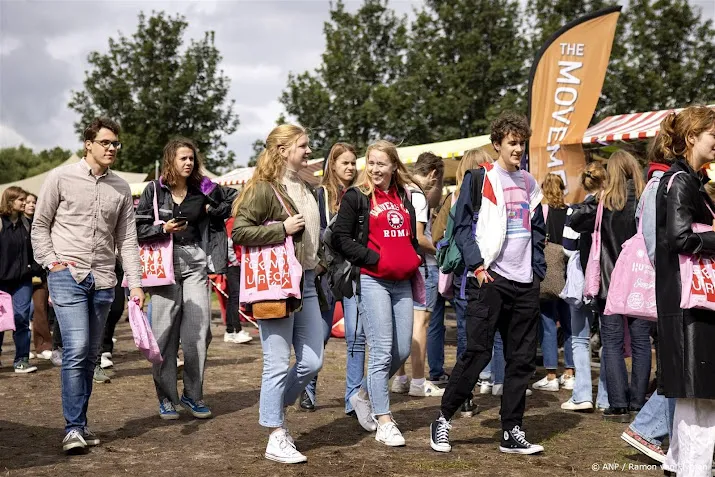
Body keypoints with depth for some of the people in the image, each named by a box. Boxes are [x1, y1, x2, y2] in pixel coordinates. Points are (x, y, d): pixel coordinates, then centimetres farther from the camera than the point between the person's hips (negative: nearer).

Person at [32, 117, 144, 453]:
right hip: (67, 276, -4)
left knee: (90, 355, 9)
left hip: (103, 281, 4)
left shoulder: (121, 189, 9)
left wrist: (135, 283, 0)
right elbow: (40, 225, 5)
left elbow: (127, 240, 8)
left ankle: (80, 424, 19)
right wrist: (52, 262, -7)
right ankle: (74, 428, -8)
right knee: (76, 350, -15)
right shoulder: (61, 178, -1)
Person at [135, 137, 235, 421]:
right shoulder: (154, 190, 1)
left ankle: (193, 395, 11)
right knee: (165, 333, 0)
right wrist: (163, 228, -16)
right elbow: (137, 228, -1)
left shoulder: (203, 188, 6)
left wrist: (214, 212, 6)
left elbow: (235, 198, 19)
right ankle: (166, 398, 11)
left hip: (196, 264, 2)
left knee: (198, 331, -1)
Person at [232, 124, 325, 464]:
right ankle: (277, 439, 8)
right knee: (278, 363, -2)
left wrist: (319, 262, 14)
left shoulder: (305, 189, 16)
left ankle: (274, 407, 29)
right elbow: (239, 231, -16)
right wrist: (282, 228, -19)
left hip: (306, 282, 8)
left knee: (313, 361, 8)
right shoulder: (263, 188, -9)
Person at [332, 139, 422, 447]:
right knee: (382, 351, -8)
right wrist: (375, 259, -13)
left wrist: (414, 263, 11)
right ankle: (384, 422, 0)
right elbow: (341, 238, -7)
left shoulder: (403, 198, 16)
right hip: (372, 281, -6)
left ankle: (365, 395, 28)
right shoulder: (356, 197, -1)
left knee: (402, 350, 5)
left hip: (402, 282, 6)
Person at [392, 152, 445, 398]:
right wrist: (438, 248, -7)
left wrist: (437, 185, 17)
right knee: (421, 320, -6)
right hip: (421, 265, -9)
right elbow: (417, 238, -20)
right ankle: (418, 382, -4)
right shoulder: (418, 196, -14)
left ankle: (400, 378, 19)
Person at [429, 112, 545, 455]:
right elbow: (462, 226, -6)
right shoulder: (479, 178, -2)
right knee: (477, 353, -9)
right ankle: (443, 420, 7)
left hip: (525, 284, 6)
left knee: (522, 359, 6)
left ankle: (512, 432, 14)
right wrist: (477, 266, -15)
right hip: (490, 280, -6)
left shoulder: (529, 184, 16)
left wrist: (538, 269, 11)